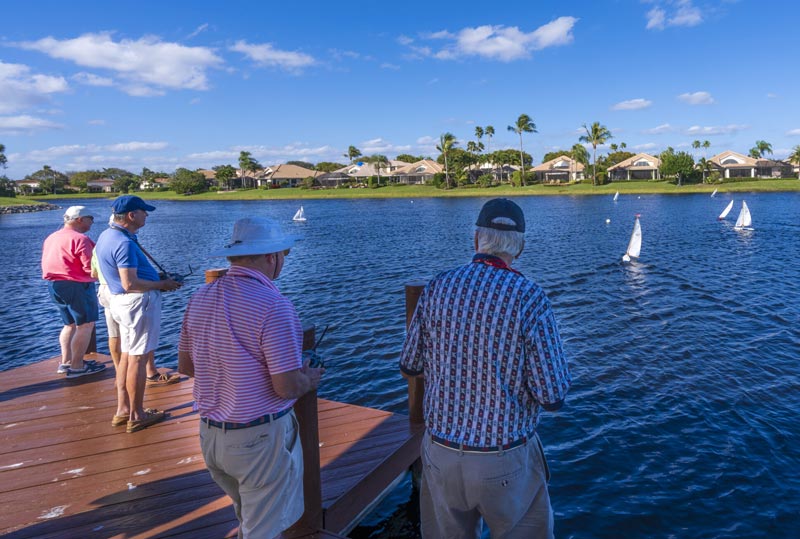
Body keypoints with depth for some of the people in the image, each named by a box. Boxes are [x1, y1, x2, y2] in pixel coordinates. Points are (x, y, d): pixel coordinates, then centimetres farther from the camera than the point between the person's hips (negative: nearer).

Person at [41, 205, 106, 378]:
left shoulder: (50, 238, 15)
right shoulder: (80, 239, -15)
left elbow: (48, 263, 20)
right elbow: (91, 267, -19)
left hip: (53, 285, 10)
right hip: (76, 286, -10)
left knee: (70, 324, 20)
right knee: (86, 325, -1)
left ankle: (66, 361, 23)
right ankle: (77, 366, 1)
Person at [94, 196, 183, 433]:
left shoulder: (106, 236, 10)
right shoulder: (124, 243, -21)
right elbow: (130, 284, -25)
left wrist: (157, 278, 15)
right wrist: (161, 285, -13)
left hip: (120, 300, 10)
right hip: (139, 301, -10)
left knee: (127, 355, 17)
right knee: (139, 358, -1)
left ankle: (123, 410, 25)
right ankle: (137, 415, 10)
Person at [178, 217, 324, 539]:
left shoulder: (200, 298, 0)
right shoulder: (273, 306, -23)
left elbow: (185, 365, 9)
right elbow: (287, 387, -23)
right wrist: (309, 380, -2)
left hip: (210, 435, 7)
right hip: (260, 438, -7)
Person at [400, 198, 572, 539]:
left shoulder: (438, 288, -7)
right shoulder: (529, 298, -17)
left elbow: (409, 368, 3)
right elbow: (553, 397, -14)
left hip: (441, 453, 3)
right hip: (506, 460, -3)